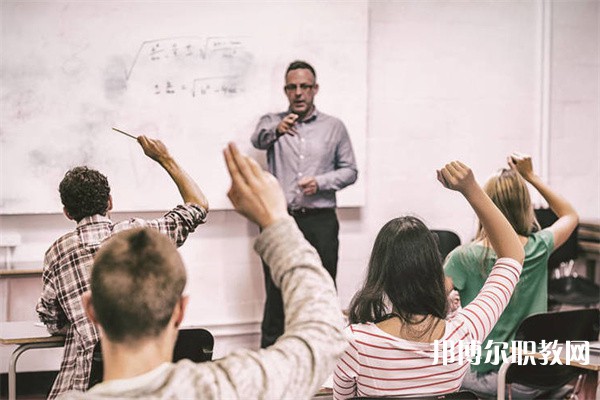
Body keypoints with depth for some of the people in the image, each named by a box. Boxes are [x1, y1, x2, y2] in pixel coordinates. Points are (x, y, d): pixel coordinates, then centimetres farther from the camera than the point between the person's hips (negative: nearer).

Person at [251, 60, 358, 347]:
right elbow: (258, 139, -15)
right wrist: (276, 130, -38)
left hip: (320, 221, 1)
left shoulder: (334, 127, 10)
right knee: (276, 293, 2)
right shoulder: (272, 122, 8)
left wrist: (320, 182, -9)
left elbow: (349, 170, 9)